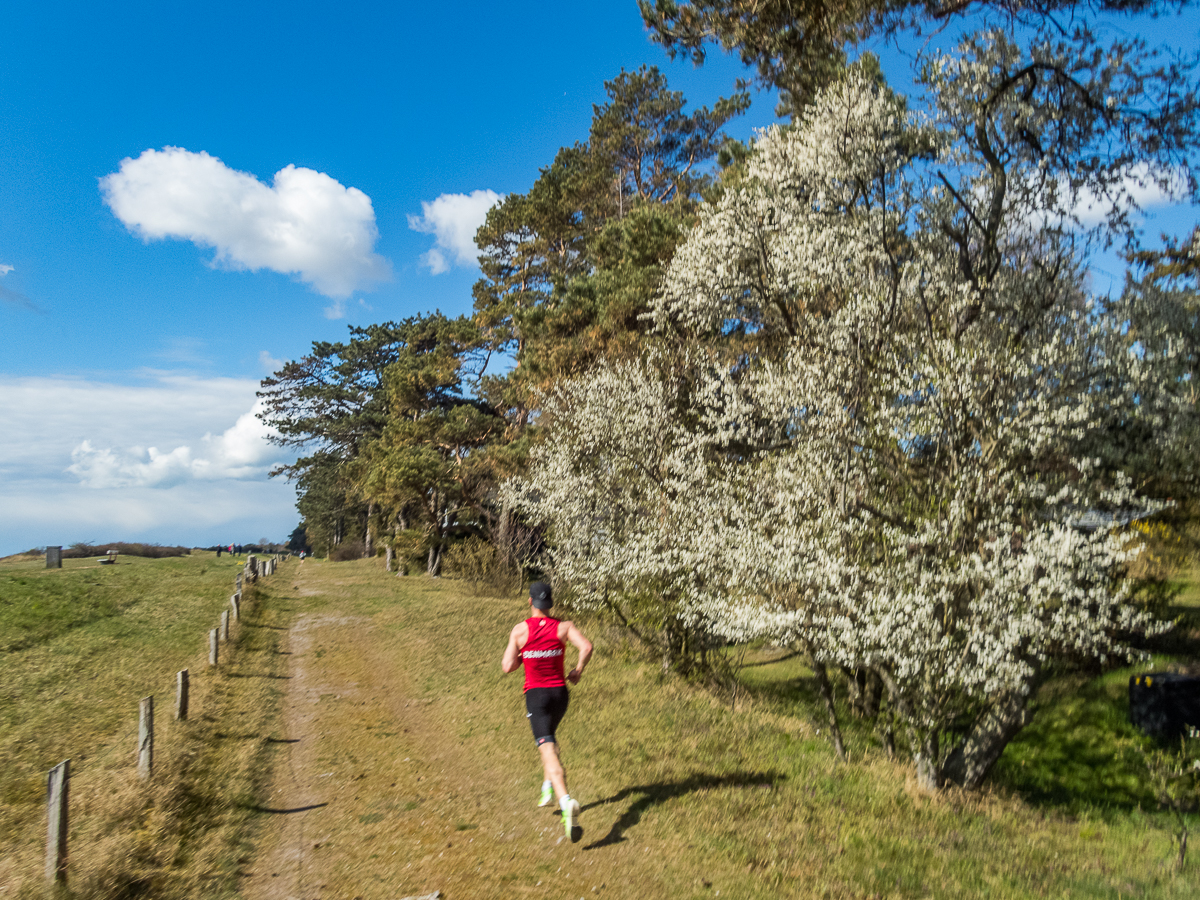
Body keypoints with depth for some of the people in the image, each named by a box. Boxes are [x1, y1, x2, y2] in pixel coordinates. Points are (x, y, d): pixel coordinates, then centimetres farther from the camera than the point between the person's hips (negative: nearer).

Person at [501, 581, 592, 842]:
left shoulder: (520, 630, -5)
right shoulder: (564, 627, -1)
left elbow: (507, 667, -7)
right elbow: (587, 647, -16)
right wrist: (578, 671, 0)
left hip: (536, 694, -3)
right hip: (560, 693, 4)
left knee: (548, 750, -14)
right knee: (549, 736, 32)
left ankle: (566, 801, -35)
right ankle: (547, 787, 32)